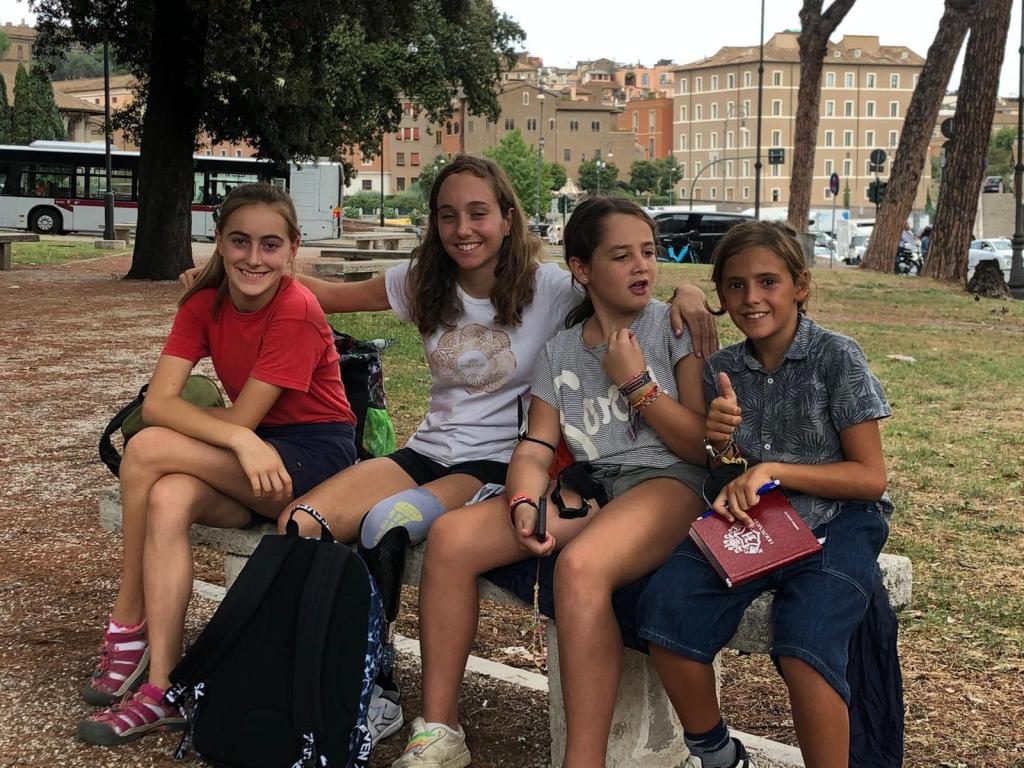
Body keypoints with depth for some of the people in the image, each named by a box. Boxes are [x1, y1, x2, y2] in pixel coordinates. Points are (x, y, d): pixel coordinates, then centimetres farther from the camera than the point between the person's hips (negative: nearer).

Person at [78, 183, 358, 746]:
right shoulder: (204, 303, 0)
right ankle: (163, 690, -23)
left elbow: (240, 419, -19)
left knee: (148, 449, -23)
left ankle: (127, 626, -6)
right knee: (169, 498, -28)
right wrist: (241, 440, -30)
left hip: (316, 457, -6)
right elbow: (156, 402, -14)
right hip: (253, 458, 6)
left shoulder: (297, 313, -18)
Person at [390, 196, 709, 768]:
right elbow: (535, 449, 6)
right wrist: (525, 504, -15)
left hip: (666, 484, -5)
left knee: (579, 566, -38)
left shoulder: (675, 325, 3)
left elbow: (704, 445, 0)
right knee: (450, 537, -16)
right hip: (585, 489, 5)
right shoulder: (560, 351, 15)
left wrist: (637, 383, -9)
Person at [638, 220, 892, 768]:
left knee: (805, 645, -32)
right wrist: (720, 444, -6)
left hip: (834, 524, -4)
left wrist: (772, 470, -15)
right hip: (747, 521, 4)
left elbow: (871, 477, -6)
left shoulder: (836, 358, -5)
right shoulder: (722, 370, 9)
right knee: (665, 607, -22)